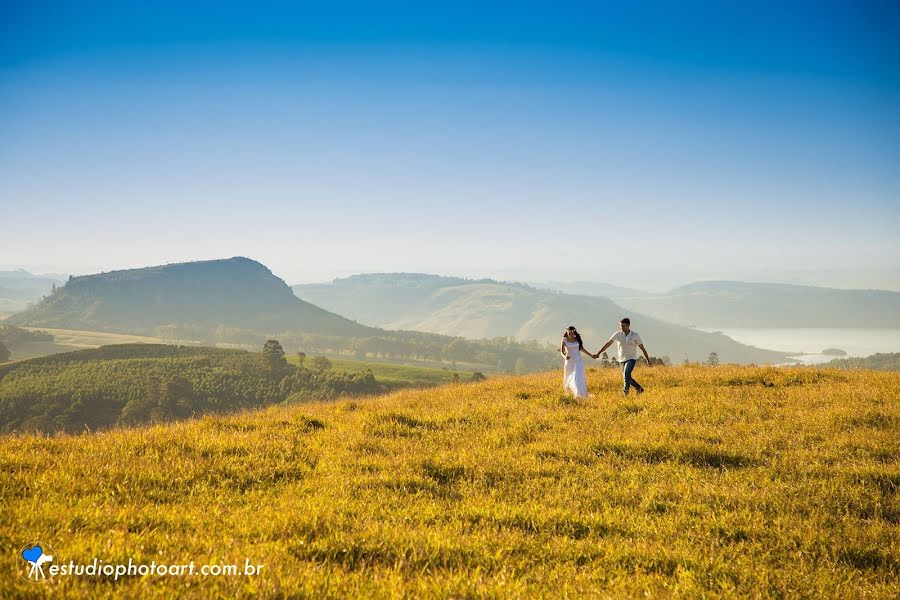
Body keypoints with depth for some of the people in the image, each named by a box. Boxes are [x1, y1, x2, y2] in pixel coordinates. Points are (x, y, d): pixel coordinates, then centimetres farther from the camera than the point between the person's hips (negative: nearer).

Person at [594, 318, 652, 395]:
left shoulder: (635, 336, -8)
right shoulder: (618, 334, -5)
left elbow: (642, 348, -1)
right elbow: (608, 344, -10)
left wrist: (648, 360, -2)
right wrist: (598, 353, -17)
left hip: (631, 359, -3)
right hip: (622, 360, 4)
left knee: (626, 373, -26)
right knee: (627, 378, 7)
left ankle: (625, 390, -19)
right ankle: (639, 388, 28)